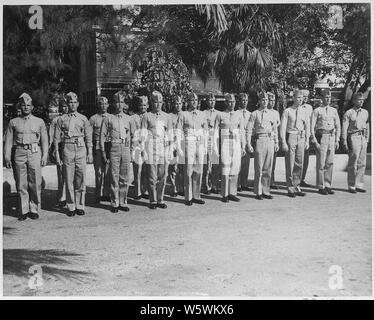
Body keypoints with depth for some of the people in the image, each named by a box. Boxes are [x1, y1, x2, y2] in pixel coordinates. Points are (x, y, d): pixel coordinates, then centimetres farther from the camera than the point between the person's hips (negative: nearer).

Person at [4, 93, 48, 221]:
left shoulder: (39, 122, 10)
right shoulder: (13, 122, 11)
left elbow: (44, 140, 8)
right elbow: (8, 141, 9)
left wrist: (44, 156, -2)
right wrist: (7, 157, 0)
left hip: (35, 153, -1)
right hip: (19, 153, 1)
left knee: (35, 184, -2)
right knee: (21, 184, 2)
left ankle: (34, 210, 9)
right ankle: (24, 211, 11)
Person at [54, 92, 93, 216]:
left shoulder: (83, 119, 10)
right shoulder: (62, 119, 7)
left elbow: (89, 138, 10)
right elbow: (56, 138, 7)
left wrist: (90, 153, 4)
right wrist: (57, 154, 0)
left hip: (81, 149, 1)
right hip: (67, 149, 0)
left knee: (81, 179, 0)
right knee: (69, 180, 1)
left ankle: (80, 206, 9)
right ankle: (71, 207, 9)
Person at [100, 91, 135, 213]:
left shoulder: (129, 119, 13)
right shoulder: (108, 119, 5)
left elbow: (133, 136, 18)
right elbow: (102, 136, 3)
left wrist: (131, 150, 9)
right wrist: (104, 153, -3)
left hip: (126, 148, 3)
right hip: (114, 148, -2)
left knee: (125, 178, 4)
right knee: (114, 177, -2)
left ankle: (123, 202, 15)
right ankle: (114, 204, 5)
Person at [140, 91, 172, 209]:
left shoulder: (166, 117, 13)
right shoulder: (147, 116, 3)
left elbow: (170, 134, 14)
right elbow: (143, 135, 1)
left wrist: (170, 150, 9)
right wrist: (143, 150, -5)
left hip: (163, 147, 3)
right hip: (151, 146, -3)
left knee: (162, 176, 3)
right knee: (152, 176, -2)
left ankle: (160, 200, 13)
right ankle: (153, 201, 8)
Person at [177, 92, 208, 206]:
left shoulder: (202, 114, 12)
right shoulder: (183, 115, 0)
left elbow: (205, 131, 15)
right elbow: (179, 132, -1)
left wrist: (205, 146, 9)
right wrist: (180, 148, -7)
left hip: (200, 144, 4)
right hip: (188, 144, -4)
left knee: (198, 171, 6)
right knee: (188, 171, -4)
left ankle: (196, 196, 15)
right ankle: (188, 197, 3)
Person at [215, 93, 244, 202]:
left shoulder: (239, 114, 10)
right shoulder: (220, 115, 2)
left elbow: (241, 131, 11)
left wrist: (243, 146, 8)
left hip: (236, 143, 3)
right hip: (225, 143, -3)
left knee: (235, 168, 3)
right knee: (225, 168, -5)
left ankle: (232, 193, 12)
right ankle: (224, 194, 2)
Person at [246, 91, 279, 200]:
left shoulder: (271, 114, 14)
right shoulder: (255, 114, 1)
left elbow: (275, 129, 20)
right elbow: (248, 130, -3)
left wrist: (276, 142, 14)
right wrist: (249, 144, -10)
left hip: (270, 141, 4)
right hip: (259, 141, -4)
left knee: (268, 168, 7)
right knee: (259, 168, -3)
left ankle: (266, 191, 15)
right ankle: (258, 192, 4)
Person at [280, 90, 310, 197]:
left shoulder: (304, 112, 9)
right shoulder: (287, 111, -5)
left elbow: (307, 127, 12)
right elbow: (283, 127, -7)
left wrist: (307, 141, 5)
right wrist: (283, 142, -13)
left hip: (301, 138, 4)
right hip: (290, 137, -4)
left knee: (299, 163, 9)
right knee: (290, 164, 0)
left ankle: (297, 187, 21)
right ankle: (290, 188, 9)